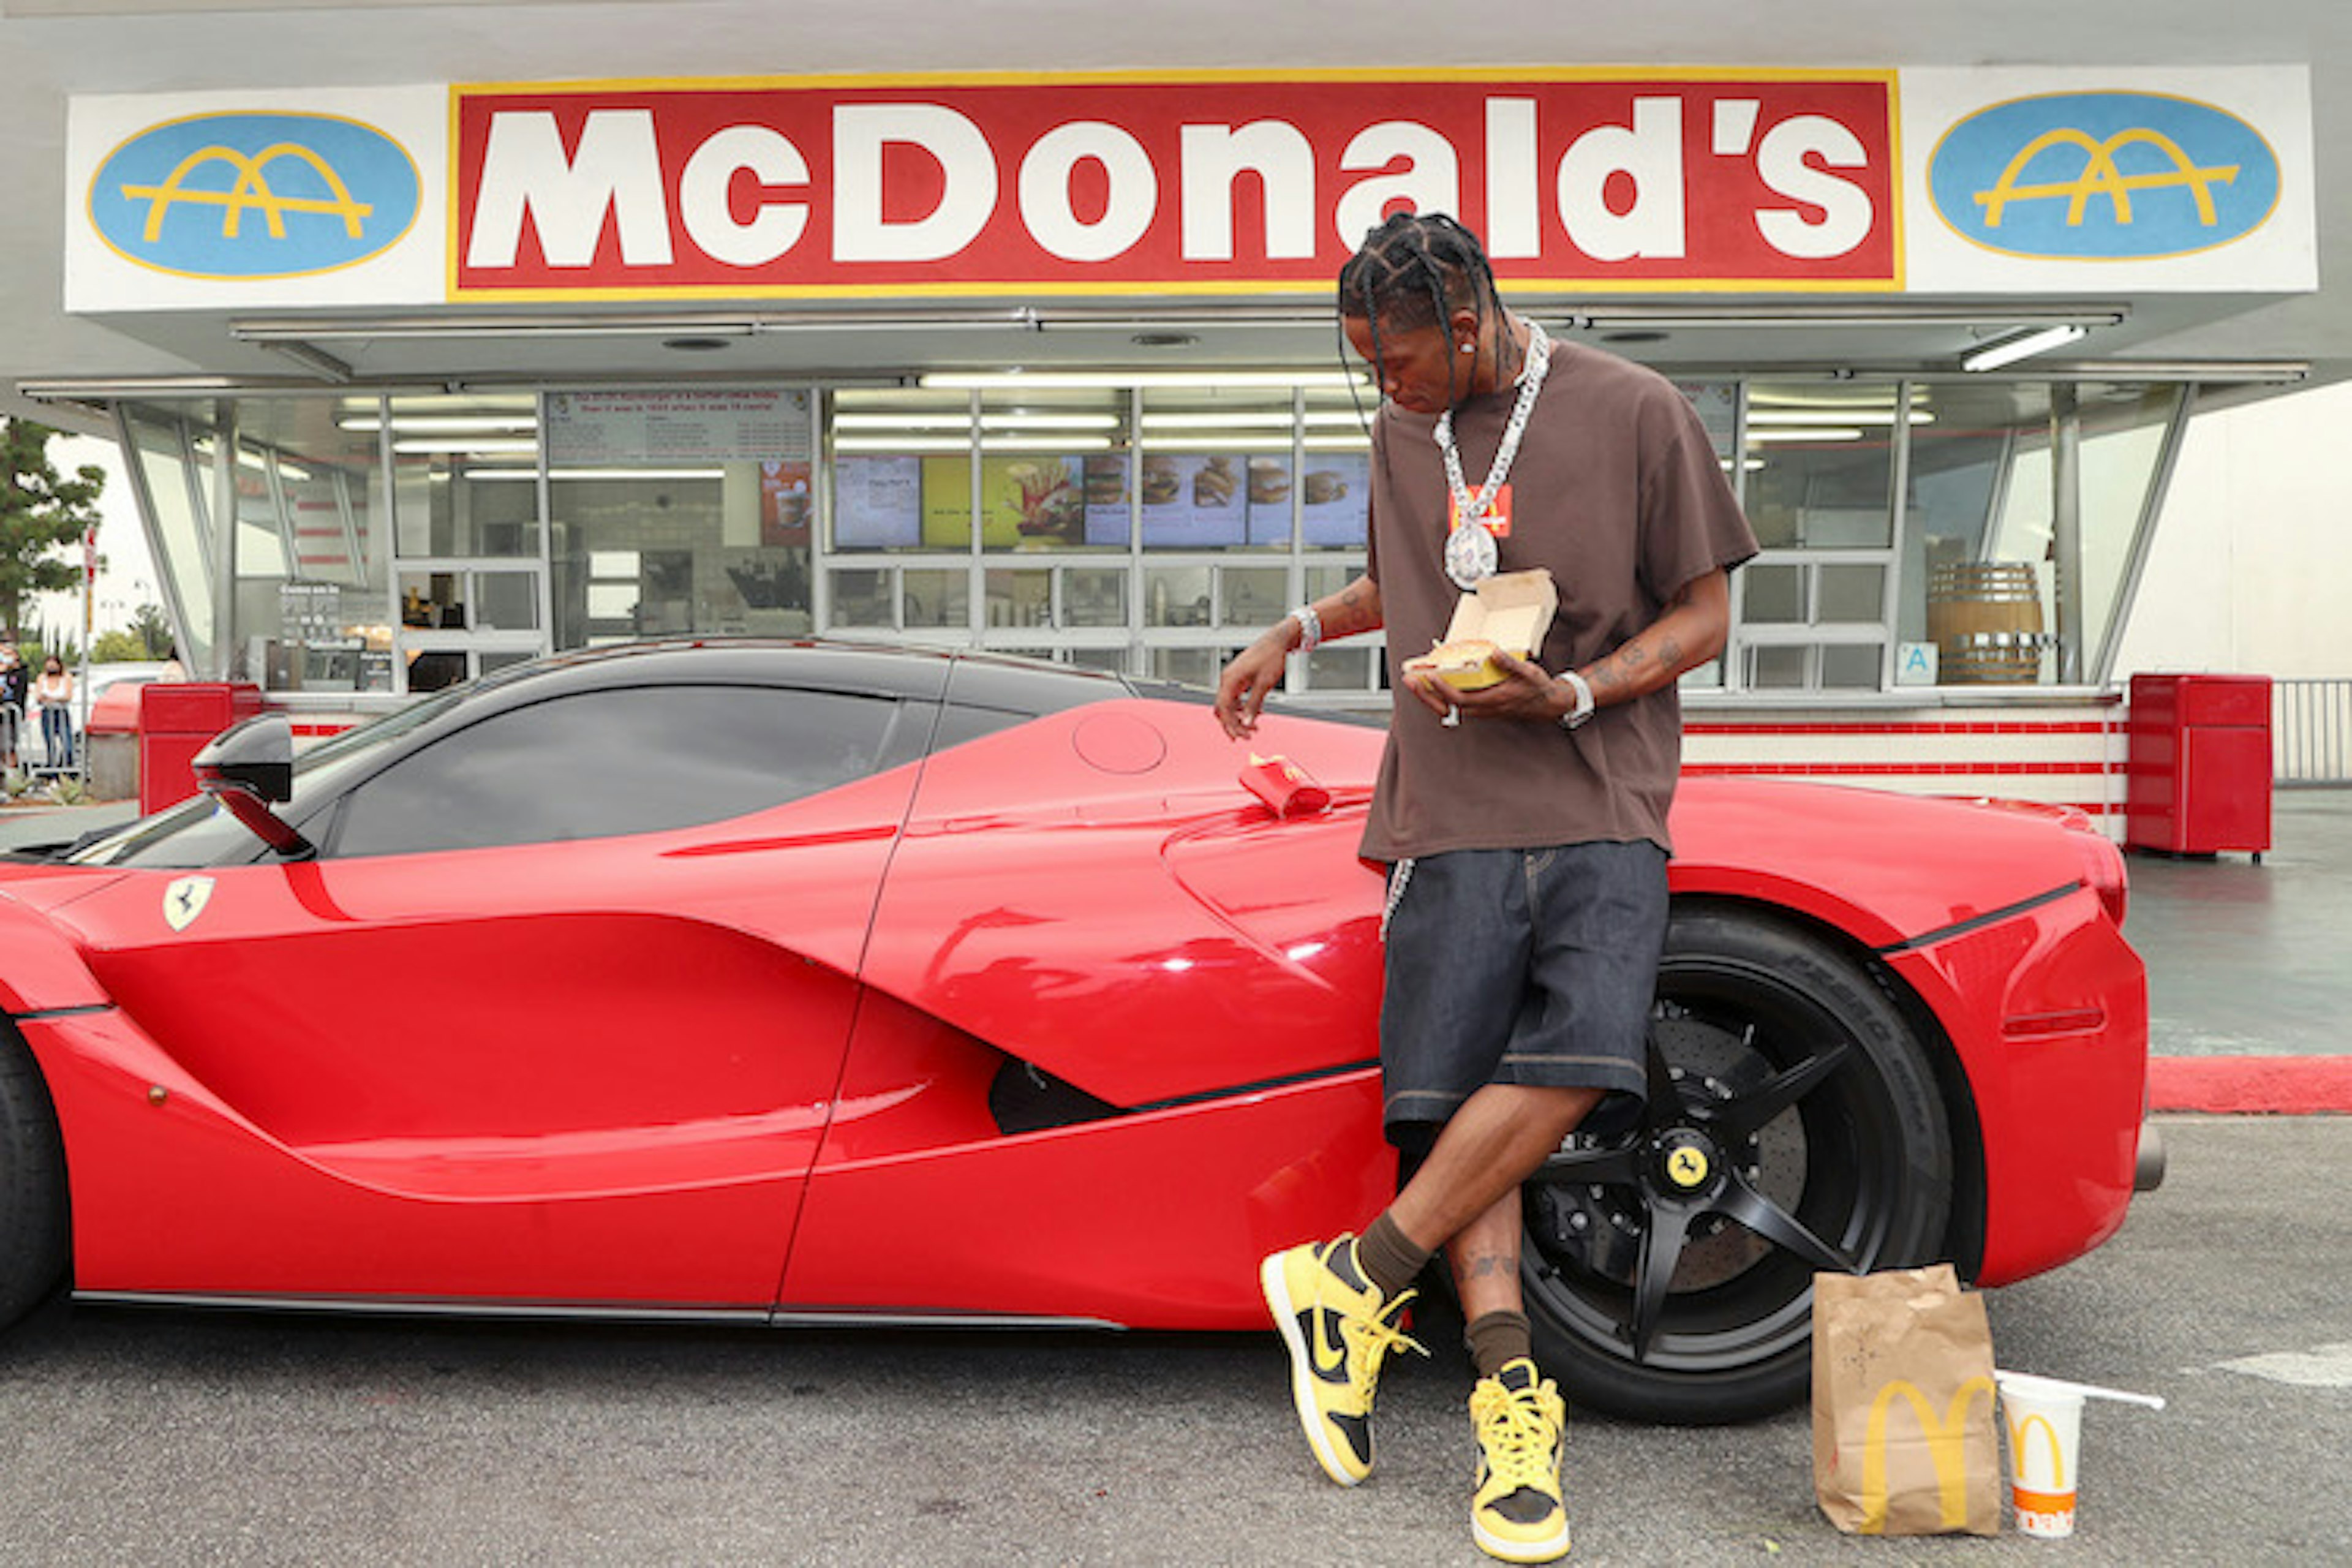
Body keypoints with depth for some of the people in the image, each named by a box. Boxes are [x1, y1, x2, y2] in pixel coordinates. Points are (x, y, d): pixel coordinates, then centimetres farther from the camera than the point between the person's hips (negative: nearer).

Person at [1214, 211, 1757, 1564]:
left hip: (1601, 807, -3)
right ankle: (1513, 1396, -4)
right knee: (1452, 1097, -10)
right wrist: (1296, 634, 22)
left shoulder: (1633, 411, 2)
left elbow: (1705, 611, 3)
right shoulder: (1404, 431, 18)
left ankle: (1356, 1280, -11)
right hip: (1451, 816, 4)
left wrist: (1573, 696, -12)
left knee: (1581, 1052, -24)